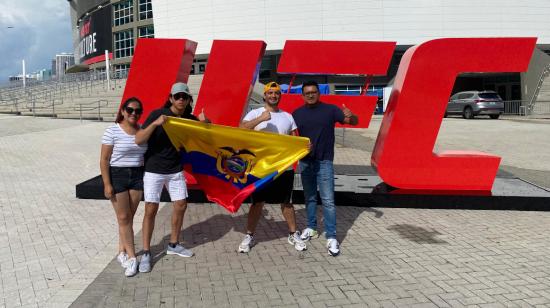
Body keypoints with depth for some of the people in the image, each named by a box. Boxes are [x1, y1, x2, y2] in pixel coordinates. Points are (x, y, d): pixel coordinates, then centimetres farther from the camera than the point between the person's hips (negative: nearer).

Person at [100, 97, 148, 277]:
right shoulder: (112, 131, -9)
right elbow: (104, 160, -9)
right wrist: (107, 184, -14)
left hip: (137, 176, 4)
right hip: (117, 176, -4)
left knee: (129, 217, 9)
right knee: (123, 218, 1)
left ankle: (122, 252, 24)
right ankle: (132, 257, 8)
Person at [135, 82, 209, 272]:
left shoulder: (189, 118, -1)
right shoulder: (158, 114, -13)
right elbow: (139, 140, -19)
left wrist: (204, 122, -14)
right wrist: (155, 123, -33)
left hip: (176, 170, 5)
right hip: (154, 170, -5)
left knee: (181, 206, 8)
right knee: (151, 210, -4)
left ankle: (173, 245, 27)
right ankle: (146, 253, 8)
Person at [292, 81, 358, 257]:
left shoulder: (329, 110, -5)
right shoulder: (297, 114, 2)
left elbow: (354, 122, -6)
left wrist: (351, 116, -31)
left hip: (324, 162, -3)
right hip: (305, 162, 3)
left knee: (328, 200, -5)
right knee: (309, 198, 16)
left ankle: (331, 237, 0)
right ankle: (311, 228, 31)